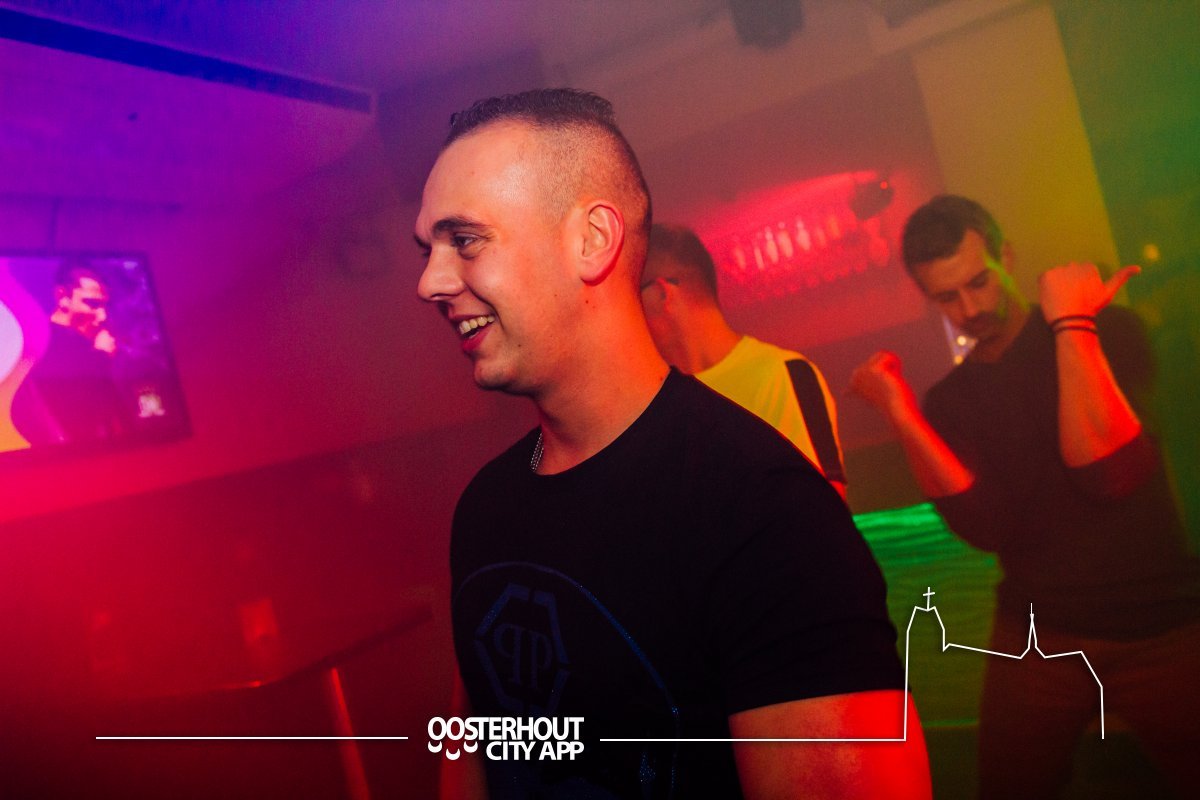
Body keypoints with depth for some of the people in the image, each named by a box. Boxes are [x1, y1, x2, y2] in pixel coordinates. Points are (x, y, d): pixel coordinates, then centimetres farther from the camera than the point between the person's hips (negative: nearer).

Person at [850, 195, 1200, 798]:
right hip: (1036, 639, 3)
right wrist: (901, 415, -17)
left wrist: (1070, 324, -22)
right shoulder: (948, 400, 4)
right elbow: (987, 527, -11)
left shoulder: (1107, 332, -6)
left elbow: (1112, 473, -22)